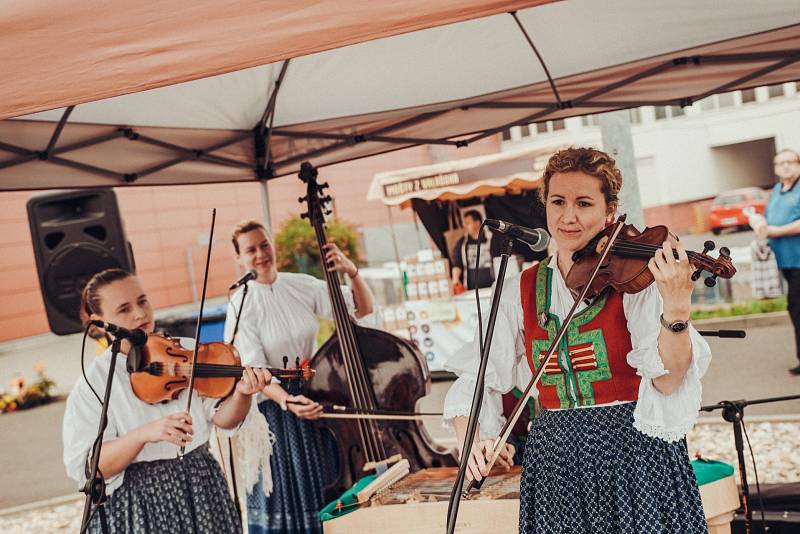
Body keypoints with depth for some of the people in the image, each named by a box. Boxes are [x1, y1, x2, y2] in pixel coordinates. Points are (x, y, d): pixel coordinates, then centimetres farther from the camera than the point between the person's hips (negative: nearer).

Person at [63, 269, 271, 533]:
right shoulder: (93, 384, -8)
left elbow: (223, 418, -4)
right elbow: (87, 468, -15)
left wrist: (242, 393, -26)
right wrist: (144, 434, -29)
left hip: (203, 493, 3)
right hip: (139, 511, -2)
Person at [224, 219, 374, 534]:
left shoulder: (303, 285, -1)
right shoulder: (241, 306, -10)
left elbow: (363, 308, 1)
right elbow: (255, 370, -17)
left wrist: (352, 272, -16)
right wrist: (286, 400, -34)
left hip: (316, 396, 4)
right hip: (274, 407, -3)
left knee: (326, 491, 10)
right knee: (286, 491, 2)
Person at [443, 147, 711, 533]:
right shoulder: (521, 291, 3)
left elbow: (666, 383, -18)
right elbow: (477, 376, 5)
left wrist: (676, 310, -34)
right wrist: (468, 438, -11)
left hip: (634, 456, -3)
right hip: (554, 461, 3)